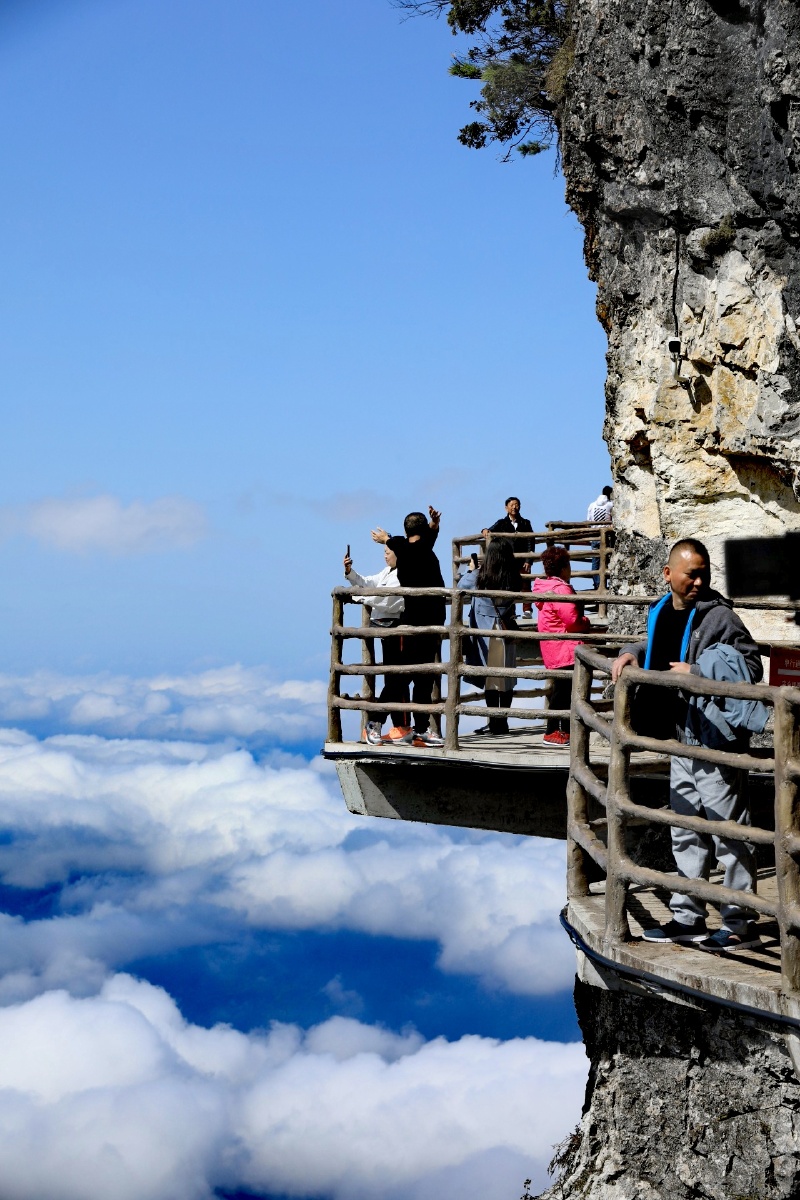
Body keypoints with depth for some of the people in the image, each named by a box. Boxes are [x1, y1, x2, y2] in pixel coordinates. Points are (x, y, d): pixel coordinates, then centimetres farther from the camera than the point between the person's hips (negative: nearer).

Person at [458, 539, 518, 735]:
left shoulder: (480, 576, -11)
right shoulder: (512, 578, -2)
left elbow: (461, 586, 2)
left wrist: (471, 569, 19)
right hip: (507, 629, 3)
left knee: (490, 677, 2)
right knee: (506, 678, 7)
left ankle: (494, 722, 1)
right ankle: (503, 721, 10)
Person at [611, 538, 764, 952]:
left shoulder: (718, 616, -12)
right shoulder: (663, 614, 9)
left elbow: (752, 666, -19)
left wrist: (696, 672, -22)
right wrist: (631, 652, 9)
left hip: (718, 742, -8)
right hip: (683, 739, 8)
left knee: (728, 831, -3)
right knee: (686, 832, 15)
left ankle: (741, 923, 4)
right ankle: (688, 917, 26)